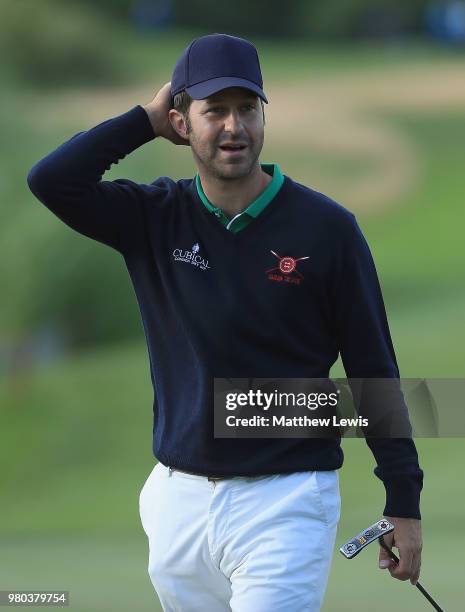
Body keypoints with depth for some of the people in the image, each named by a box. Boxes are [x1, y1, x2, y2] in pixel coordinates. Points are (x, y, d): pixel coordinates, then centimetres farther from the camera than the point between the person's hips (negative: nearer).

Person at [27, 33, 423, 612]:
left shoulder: (325, 227, -4)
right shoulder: (156, 217, 4)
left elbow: (372, 368, -2)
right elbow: (51, 180, -13)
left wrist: (403, 502, -3)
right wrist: (147, 119, -4)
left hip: (284, 503, -4)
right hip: (179, 500, 4)